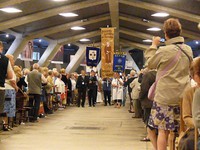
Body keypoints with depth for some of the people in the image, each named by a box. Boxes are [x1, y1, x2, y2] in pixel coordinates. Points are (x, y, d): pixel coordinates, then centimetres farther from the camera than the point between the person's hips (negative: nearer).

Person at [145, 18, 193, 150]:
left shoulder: (164, 51, -14)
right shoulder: (188, 50, 3)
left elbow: (150, 64, 1)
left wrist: (154, 45, 11)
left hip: (165, 96, -5)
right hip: (183, 96, 5)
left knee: (163, 130, -1)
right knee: (181, 131, 10)